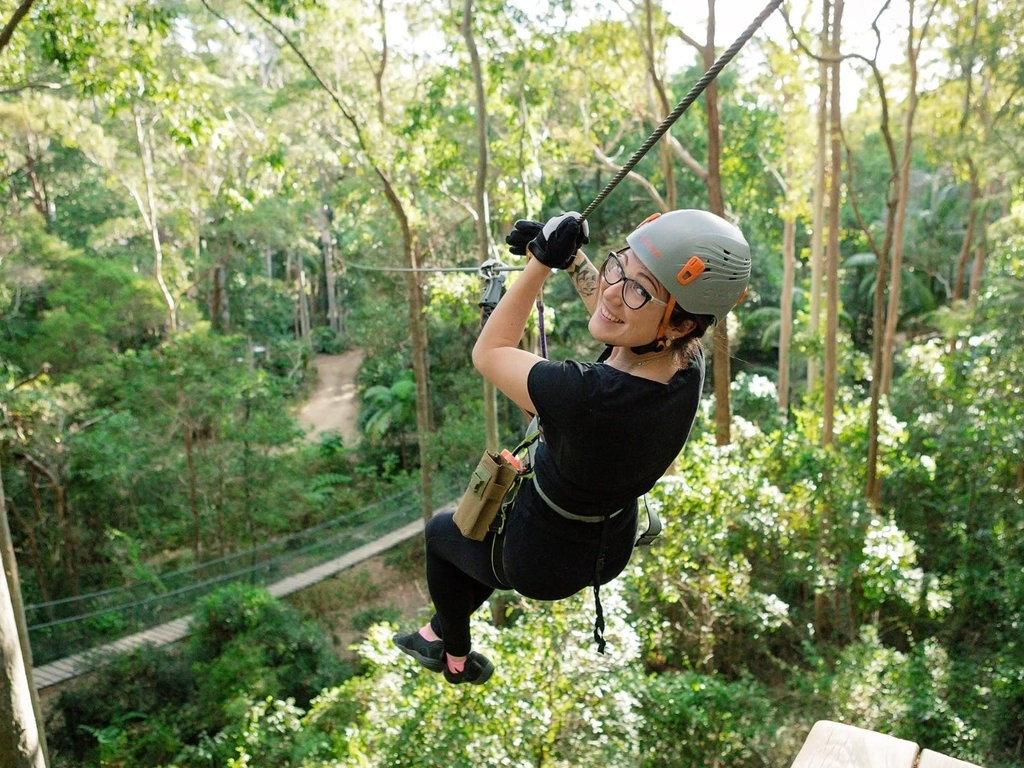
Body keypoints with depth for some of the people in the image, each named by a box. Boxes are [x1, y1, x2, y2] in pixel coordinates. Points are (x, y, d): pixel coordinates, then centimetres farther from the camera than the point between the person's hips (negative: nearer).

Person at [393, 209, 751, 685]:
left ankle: (457, 659, 48)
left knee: (440, 531, 26)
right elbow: (613, 314, 4)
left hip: (541, 562, -6)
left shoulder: (588, 395, -43)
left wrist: (542, 263, -20)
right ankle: (441, 630, 52)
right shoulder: (687, 359, -21)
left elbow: (488, 352, -23)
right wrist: (570, 257, -1)